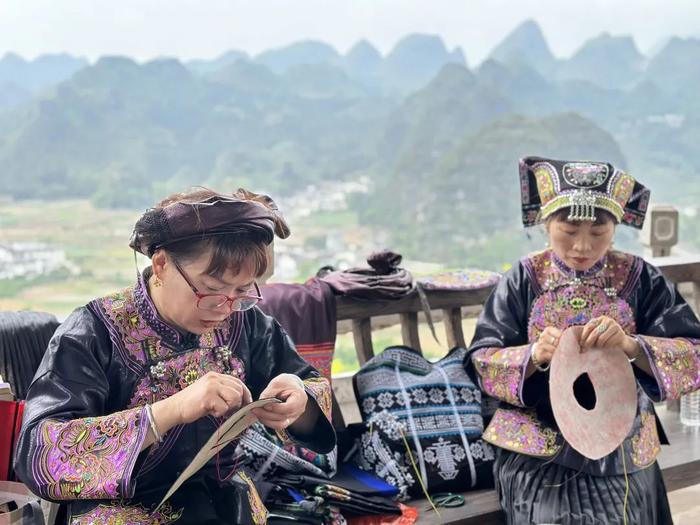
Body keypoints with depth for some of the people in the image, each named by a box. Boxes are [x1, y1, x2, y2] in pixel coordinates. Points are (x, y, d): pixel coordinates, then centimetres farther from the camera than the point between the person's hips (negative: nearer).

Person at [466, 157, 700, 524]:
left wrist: (631, 345, -30)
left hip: (621, 456, 1)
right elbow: (482, 362, -7)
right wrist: (534, 355, -27)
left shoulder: (639, 278, -5)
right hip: (536, 456, -1)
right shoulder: (524, 278, -5)